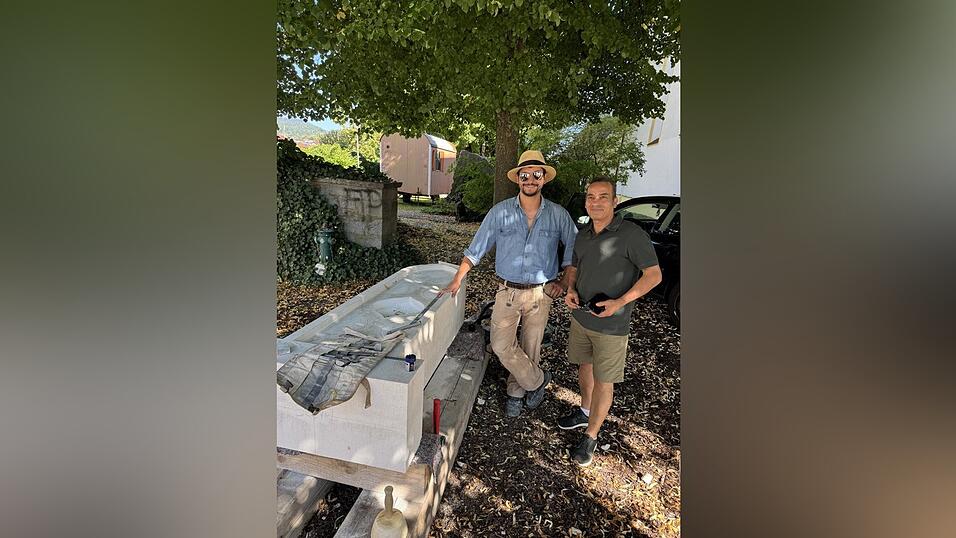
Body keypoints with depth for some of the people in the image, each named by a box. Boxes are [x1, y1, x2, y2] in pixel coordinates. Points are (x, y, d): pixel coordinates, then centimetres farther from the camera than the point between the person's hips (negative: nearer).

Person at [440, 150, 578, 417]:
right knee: (501, 345, -5)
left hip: (541, 293, 1)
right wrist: (457, 280, -2)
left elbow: (574, 250, 9)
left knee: (530, 347, 10)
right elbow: (476, 248, -1)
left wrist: (564, 280, -1)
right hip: (508, 291, 0)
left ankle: (517, 392, 33)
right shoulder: (500, 211, -4)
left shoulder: (558, 214, -2)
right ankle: (537, 380, 19)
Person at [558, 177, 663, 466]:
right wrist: (570, 290, -4)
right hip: (580, 316, 6)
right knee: (585, 367, 22)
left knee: (603, 382, 6)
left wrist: (620, 302, -23)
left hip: (611, 325, -6)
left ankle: (591, 437, 23)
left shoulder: (631, 234, -16)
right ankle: (585, 411, 46)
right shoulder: (583, 235, 4)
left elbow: (653, 274, -14)